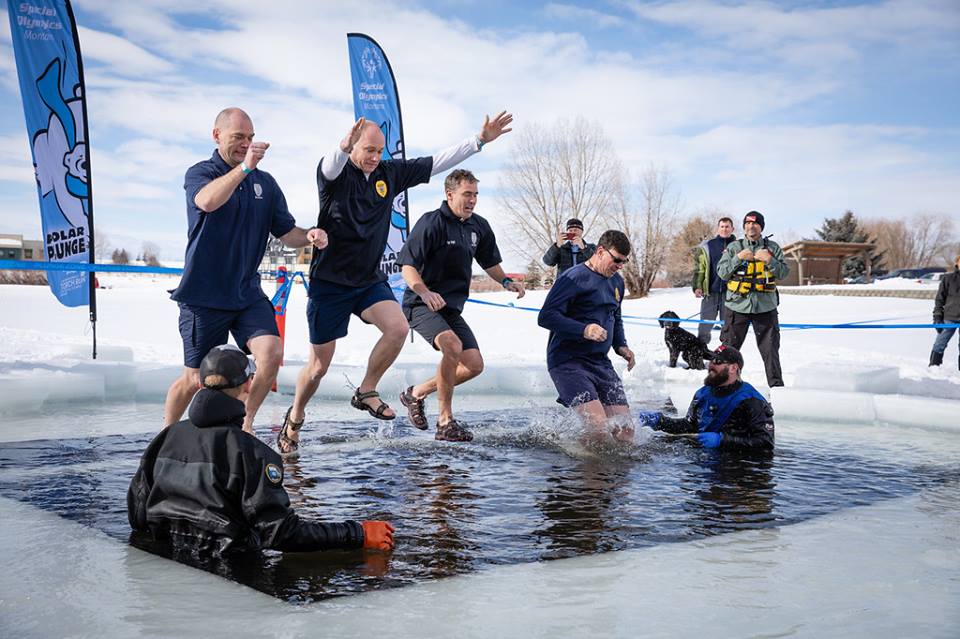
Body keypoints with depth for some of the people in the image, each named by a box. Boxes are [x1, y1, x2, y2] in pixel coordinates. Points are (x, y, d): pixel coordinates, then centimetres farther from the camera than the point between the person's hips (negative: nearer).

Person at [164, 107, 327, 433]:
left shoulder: (264, 181, 9)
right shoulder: (199, 173, -4)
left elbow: (287, 232, 9)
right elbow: (208, 201, -29)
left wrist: (310, 236, -13)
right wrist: (244, 166, -36)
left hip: (247, 293, 4)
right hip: (204, 295, -4)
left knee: (272, 353, -17)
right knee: (195, 377, 4)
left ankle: (245, 423, 6)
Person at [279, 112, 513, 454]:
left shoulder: (390, 173, 2)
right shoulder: (335, 172, -11)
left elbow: (437, 161, 3)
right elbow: (330, 166, -36)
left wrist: (480, 139, -3)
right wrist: (343, 146, -59)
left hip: (369, 280, 4)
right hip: (329, 282, -4)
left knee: (398, 327, -23)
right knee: (319, 366, 2)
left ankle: (366, 392, -1)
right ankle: (294, 419, 29)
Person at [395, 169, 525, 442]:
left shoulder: (479, 227, 7)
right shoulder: (431, 223, -14)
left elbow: (489, 262, 22)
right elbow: (408, 266, -18)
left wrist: (506, 281, 2)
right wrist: (425, 293, -35)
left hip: (452, 307, 8)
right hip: (421, 304, -8)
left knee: (474, 365, -1)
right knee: (452, 346, -32)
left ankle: (416, 392, 19)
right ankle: (445, 422, -19)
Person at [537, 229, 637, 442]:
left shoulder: (617, 282, 16)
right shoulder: (574, 278, -11)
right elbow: (546, 317, -16)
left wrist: (621, 346, 11)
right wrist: (583, 330, -28)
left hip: (601, 362, 8)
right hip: (568, 361, -8)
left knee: (625, 431, -2)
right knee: (598, 427, -24)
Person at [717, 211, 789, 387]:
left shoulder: (772, 247, 6)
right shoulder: (734, 247, 5)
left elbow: (783, 273, 0)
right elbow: (721, 272, -2)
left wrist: (769, 260, -16)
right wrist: (738, 258, -13)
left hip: (765, 306, 0)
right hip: (738, 305, 0)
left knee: (770, 348, 4)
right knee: (729, 346, 5)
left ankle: (776, 384, 14)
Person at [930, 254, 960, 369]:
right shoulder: (948, 279, 2)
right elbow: (939, 299, 3)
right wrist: (937, 317, -3)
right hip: (949, 317, -1)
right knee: (939, 344, 0)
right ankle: (933, 367, 9)